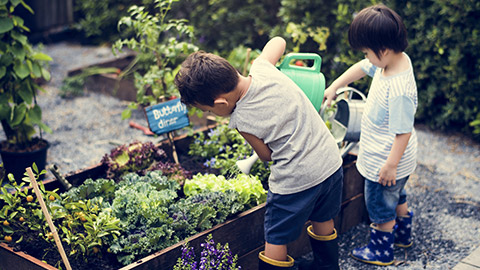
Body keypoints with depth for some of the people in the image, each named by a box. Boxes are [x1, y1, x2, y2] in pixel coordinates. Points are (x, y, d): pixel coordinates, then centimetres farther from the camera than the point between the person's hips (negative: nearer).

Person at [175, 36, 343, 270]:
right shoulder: (262, 68, -8)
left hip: (295, 180, -7)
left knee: (276, 241, 10)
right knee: (323, 222, 29)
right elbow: (278, 41, 15)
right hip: (331, 161, 8)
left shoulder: (242, 121, -19)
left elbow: (266, 155, -1)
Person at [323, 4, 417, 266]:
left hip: (385, 161, -9)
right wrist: (334, 86, 6)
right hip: (392, 156, 9)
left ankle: (381, 250, 37)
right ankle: (403, 234, 54)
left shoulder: (399, 90, -37)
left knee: (381, 206, 14)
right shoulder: (395, 58, -10)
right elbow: (362, 68, 7)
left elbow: (403, 131, -30)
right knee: (397, 196, 31)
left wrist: (390, 165, -22)